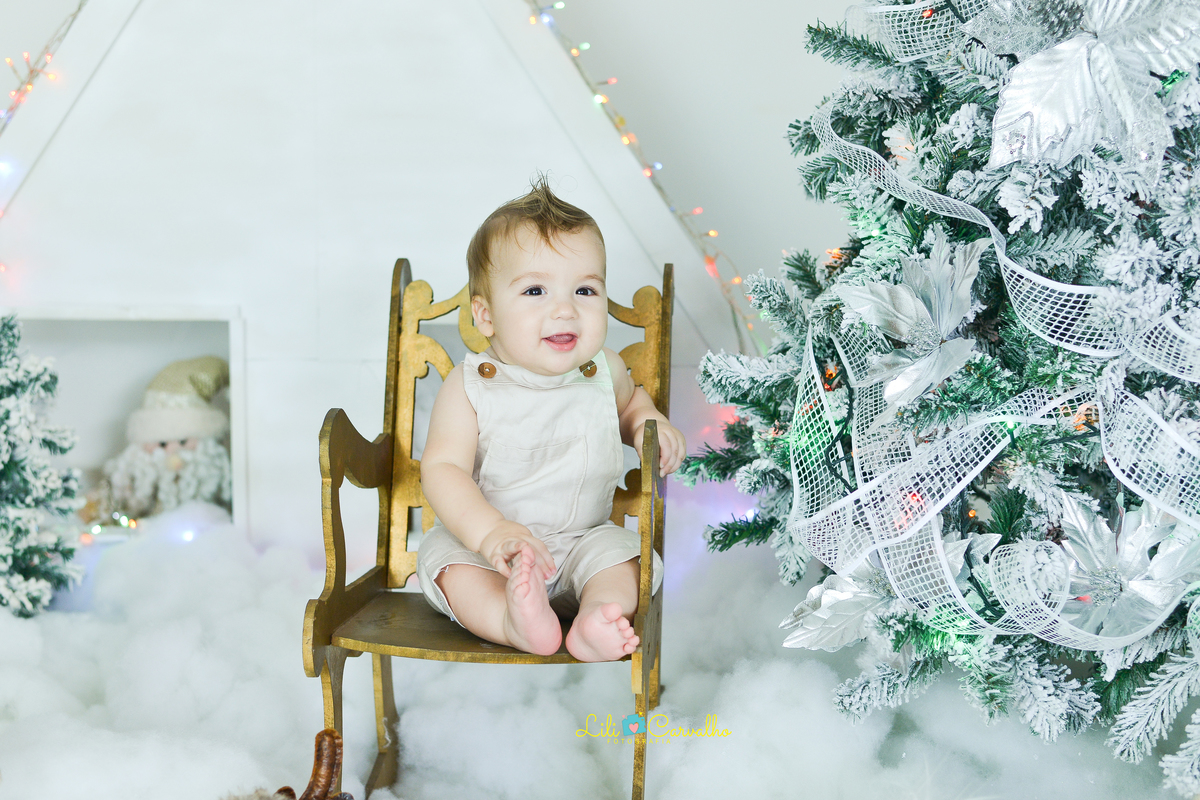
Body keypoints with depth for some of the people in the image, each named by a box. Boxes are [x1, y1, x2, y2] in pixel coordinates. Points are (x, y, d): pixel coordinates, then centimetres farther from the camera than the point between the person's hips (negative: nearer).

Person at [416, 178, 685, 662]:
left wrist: (650, 423, 0)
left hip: (584, 538, 3)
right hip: (478, 537, -2)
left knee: (620, 552, -23)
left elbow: (629, 400, 24)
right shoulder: (469, 386, -12)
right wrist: (490, 532, -35)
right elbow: (442, 468, -19)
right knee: (449, 559, -29)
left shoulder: (604, 371, 0)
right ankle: (514, 622, -49)